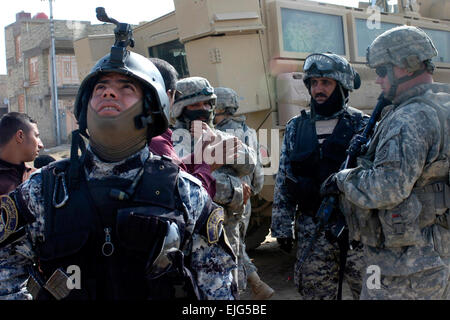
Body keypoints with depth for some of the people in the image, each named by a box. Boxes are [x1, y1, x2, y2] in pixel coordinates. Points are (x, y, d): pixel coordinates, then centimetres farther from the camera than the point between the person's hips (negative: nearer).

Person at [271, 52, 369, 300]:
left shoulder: (362, 125, 1)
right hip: (313, 231, 2)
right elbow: (282, 182, 9)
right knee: (315, 292, 9)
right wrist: (282, 228, 5)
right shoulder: (296, 128, 8)